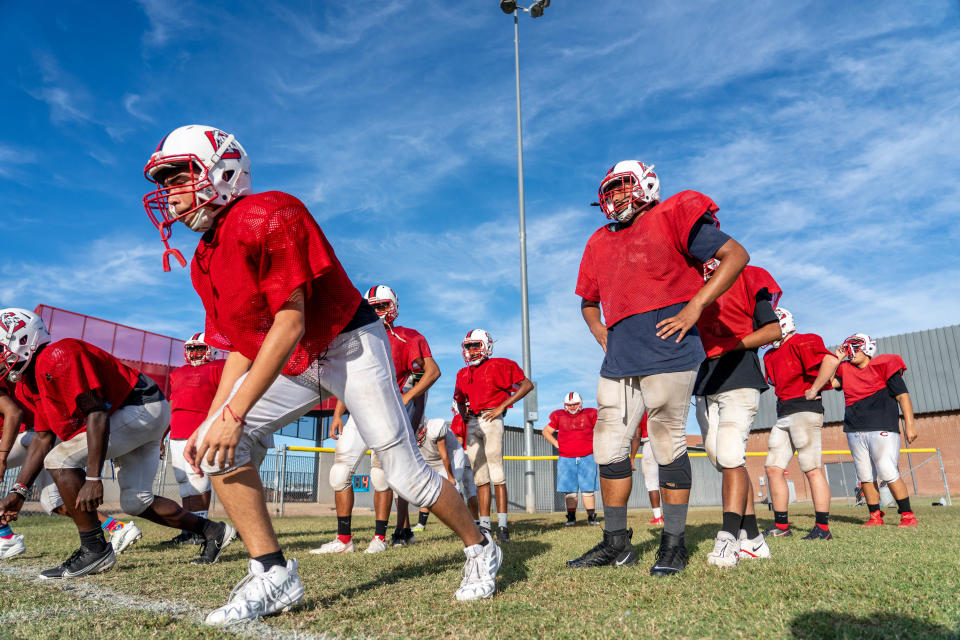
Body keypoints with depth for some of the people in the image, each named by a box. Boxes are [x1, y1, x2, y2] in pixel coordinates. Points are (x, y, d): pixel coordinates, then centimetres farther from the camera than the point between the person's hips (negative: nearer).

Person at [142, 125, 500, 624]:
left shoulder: (267, 217, -21)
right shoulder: (205, 261, 6)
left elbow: (290, 325, -25)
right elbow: (242, 347, 10)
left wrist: (233, 414, -24)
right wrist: (212, 418, 1)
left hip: (349, 347, -8)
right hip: (291, 362, 8)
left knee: (406, 473, -5)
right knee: (218, 445, -10)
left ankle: (480, 549, 22)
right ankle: (272, 574, 0)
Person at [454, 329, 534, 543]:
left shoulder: (498, 365, -2)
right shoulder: (463, 374, 17)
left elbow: (527, 385, -6)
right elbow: (459, 399, 33)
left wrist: (501, 407, -11)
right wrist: (463, 414, 11)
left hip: (491, 419, -7)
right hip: (472, 423, 7)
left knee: (496, 473, -8)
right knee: (480, 476, 7)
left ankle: (502, 525, -4)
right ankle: (484, 524, 12)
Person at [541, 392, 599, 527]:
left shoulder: (589, 415, 4)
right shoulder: (559, 417, 6)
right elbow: (546, 431, 17)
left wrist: (595, 444, 6)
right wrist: (556, 444, 6)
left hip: (587, 457, -1)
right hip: (566, 459, 1)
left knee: (588, 489, -1)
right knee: (570, 490, 1)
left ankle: (591, 516, 7)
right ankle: (571, 517, 9)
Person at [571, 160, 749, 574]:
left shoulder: (671, 219, 0)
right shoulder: (600, 244, 19)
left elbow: (735, 254, -5)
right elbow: (588, 302, 32)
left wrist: (694, 307, -12)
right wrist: (603, 337, 14)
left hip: (666, 357, -7)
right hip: (619, 363, 7)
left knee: (669, 447, 0)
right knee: (608, 449, 7)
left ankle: (674, 544, 16)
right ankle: (616, 543, 20)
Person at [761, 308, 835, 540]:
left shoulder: (800, 343, -8)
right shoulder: (771, 356, 19)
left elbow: (830, 361, -22)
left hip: (804, 410, -9)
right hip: (783, 415, 9)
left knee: (813, 469, -5)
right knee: (773, 468, 5)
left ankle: (823, 528, 3)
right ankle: (781, 525, 11)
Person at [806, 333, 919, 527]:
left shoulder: (884, 366, -1)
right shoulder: (845, 369, 14)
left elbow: (902, 396, -3)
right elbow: (829, 382, 0)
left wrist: (909, 424, -8)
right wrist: (836, 360, 4)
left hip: (882, 429, -5)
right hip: (855, 432, 5)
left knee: (888, 473, -11)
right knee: (865, 476, 6)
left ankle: (907, 515, 1)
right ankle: (875, 516, 14)